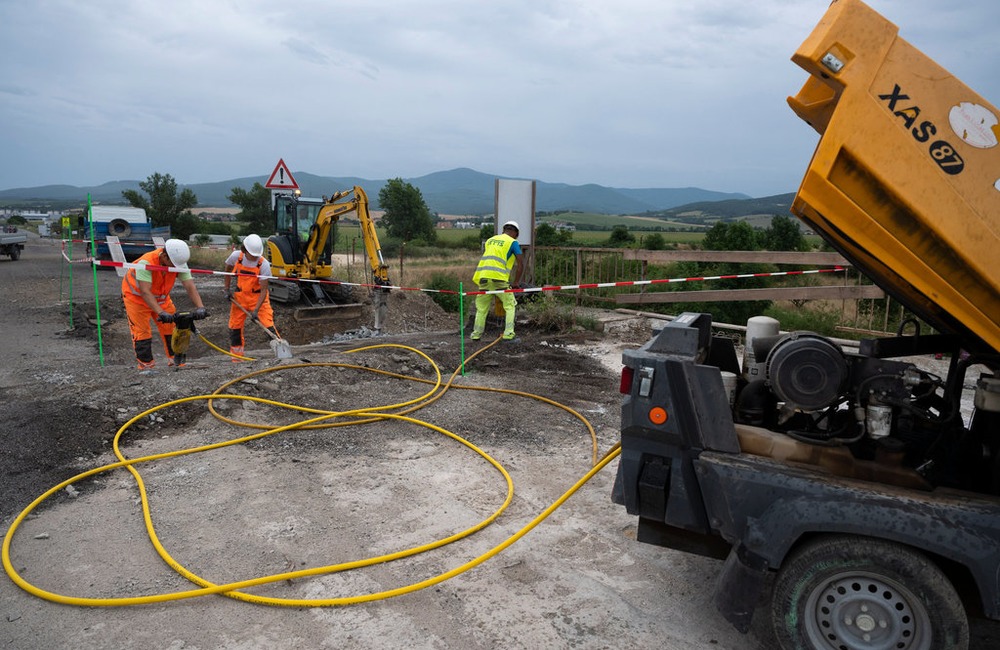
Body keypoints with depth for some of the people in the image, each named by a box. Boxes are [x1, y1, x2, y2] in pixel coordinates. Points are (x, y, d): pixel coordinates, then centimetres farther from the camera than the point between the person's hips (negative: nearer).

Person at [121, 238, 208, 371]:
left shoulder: (179, 263, -22)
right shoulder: (146, 263, -37)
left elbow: (190, 286, -27)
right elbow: (145, 292, -43)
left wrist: (200, 307, -42)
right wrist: (161, 313, -53)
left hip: (160, 297, 5)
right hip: (136, 296, -5)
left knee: (171, 326, 3)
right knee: (142, 331, -5)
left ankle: (175, 359, 15)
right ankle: (145, 365, 4)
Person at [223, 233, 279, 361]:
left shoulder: (264, 264, -23)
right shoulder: (236, 257, -14)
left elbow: (263, 289, -22)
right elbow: (228, 271, 10)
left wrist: (256, 310, -28)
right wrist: (227, 289, 5)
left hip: (258, 296, -3)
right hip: (240, 295, 3)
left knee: (268, 324, -16)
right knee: (235, 326, 7)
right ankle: (236, 357, 21)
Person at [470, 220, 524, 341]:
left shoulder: (490, 240, 23)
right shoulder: (513, 242, 7)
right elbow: (520, 265, 2)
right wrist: (516, 282, 12)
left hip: (483, 276, 5)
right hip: (499, 278, -4)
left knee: (481, 307, 16)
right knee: (510, 305, 8)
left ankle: (476, 333, 16)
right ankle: (508, 333, -2)